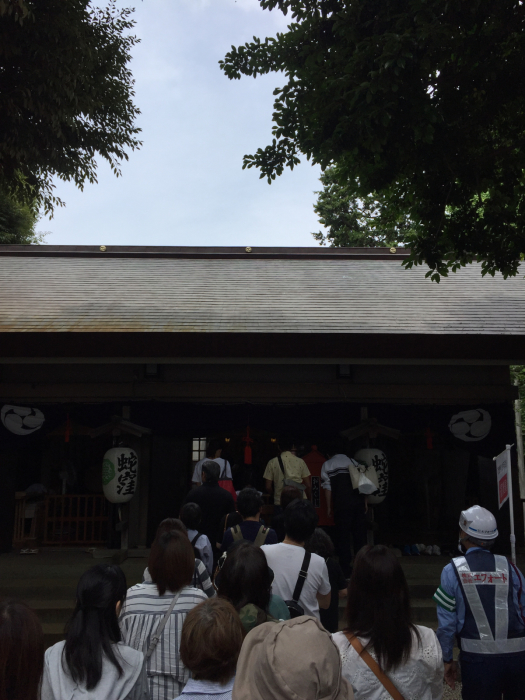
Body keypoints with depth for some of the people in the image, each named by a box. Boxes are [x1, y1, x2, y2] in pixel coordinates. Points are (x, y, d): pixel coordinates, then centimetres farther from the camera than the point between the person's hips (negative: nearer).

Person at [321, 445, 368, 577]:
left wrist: (329, 507, 5)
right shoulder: (353, 462, 19)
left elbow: (327, 487, 1)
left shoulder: (327, 465, 9)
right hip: (358, 502, 3)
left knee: (343, 536, 3)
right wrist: (365, 502, 14)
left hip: (342, 505, -3)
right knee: (360, 534, 11)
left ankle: (346, 569, 4)